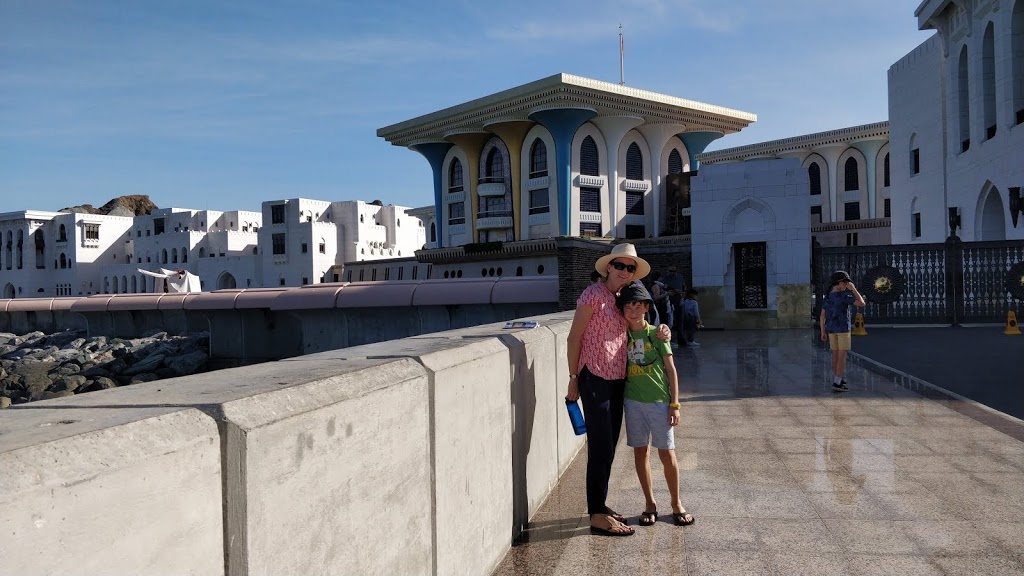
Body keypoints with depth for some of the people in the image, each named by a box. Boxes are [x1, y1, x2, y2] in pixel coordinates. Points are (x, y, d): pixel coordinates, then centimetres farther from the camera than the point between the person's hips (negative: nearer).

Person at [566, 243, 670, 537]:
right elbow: (574, 338, -10)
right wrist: (574, 378, -11)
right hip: (595, 378, -8)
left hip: (617, 380, 8)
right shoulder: (593, 294, -10)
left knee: (608, 446, 14)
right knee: (601, 446, -4)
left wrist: (659, 333, 1)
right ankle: (597, 516, 6)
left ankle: (599, 505, 27)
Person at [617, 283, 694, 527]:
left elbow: (671, 370, -1)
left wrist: (674, 404, -4)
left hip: (659, 400, -2)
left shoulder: (657, 333, -2)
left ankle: (676, 504, 19)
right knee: (640, 451, 8)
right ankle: (650, 503, 21)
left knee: (667, 453, 1)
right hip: (633, 400, 3)